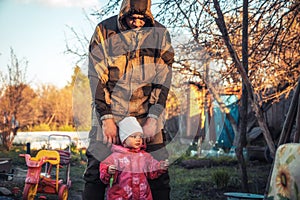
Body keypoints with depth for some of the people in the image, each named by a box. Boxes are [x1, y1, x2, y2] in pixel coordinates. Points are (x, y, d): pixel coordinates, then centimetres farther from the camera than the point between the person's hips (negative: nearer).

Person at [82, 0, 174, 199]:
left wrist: (153, 118, -11)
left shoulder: (160, 34, -2)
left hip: (147, 114, 1)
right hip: (109, 111, -1)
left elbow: (163, 80, -3)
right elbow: (97, 79, -7)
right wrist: (107, 118, -14)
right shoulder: (105, 31, -5)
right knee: (96, 170, -2)